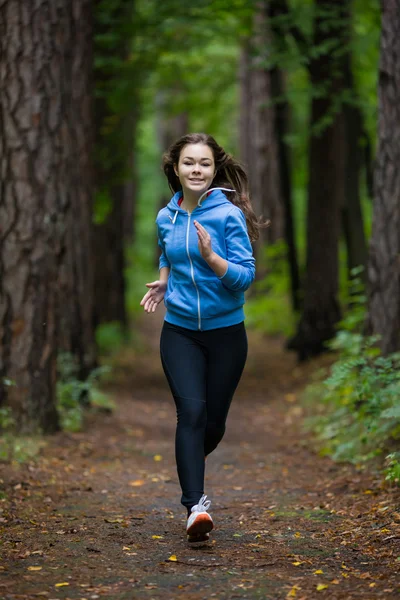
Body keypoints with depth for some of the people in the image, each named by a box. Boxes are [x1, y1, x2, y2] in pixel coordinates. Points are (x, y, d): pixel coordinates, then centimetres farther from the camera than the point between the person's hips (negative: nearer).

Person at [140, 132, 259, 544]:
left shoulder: (229, 214, -11)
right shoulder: (166, 217, 3)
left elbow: (245, 277, -14)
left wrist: (210, 256, -29)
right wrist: (163, 282, 7)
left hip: (226, 332, -2)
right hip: (179, 331, 2)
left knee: (214, 421, 10)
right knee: (192, 411, -17)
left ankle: (191, 461, 43)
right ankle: (195, 505, -19)